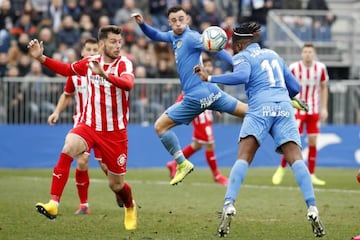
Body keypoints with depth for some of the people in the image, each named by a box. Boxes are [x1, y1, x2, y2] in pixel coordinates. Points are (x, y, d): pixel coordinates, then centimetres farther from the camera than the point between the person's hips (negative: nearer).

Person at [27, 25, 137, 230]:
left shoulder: (124, 64, -13)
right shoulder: (90, 62, 0)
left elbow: (128, 83, -36)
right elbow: (66, 69, 19)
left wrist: (104, 74, -53)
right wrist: (41, 58, 7)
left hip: (115, 133, -2)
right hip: (89, 126, 2)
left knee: (116, 185, 7)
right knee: (68, 149, -30)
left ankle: (130, 207, 43)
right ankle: (53, 204, -32)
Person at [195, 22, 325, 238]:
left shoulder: (243, 56, 11)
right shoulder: (273, 55, 27)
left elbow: (241, 76, -13)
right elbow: (295, 87, 27)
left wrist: (210, 78, -6)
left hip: (260, 108, -4)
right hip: (284, 108, 4)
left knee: (243, 159, -7)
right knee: (296, 159, -5)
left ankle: (229, 206, -23)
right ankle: (313, 209, -18)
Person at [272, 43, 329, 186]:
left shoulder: (320, 68, -1)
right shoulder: (294, 68, -9)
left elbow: (323, 88, 10)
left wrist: (324, 108, 5)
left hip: (314, 110, 3)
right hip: (298, 109, -3)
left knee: (313, 142, 1)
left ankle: (311, 175, 9)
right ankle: (281, 169, 10)